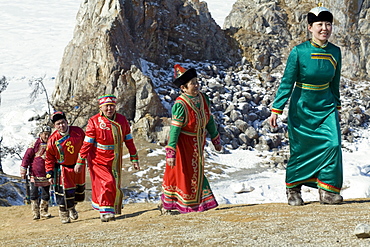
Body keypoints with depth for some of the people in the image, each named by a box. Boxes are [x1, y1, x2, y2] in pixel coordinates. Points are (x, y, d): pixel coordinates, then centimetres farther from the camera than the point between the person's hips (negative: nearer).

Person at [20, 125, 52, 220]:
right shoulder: (35, 144, -6)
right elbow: (27, 157, -4)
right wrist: (23, 171, -6)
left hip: (46, 174, 3)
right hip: (35, 174, -3)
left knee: (46, 194, 7)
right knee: (34, 194, 0)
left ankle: (43, 212, 19)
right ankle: (35, 213, 8)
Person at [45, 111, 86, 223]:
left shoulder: (78, 132, -11)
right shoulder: (53, 139, -16)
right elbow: (49, 158, -7)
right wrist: (50, 174, -9)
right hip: (63, 168, -3)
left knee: (79, 189, 17)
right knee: (65, 192, -8)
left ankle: (72, 207, 43)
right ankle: (64, 214, 12)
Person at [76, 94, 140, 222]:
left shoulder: (122, 120, 5)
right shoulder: (94, 121, -7)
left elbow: (129, 140, 11)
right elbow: (87, 143, -7)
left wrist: (134, 159, 11)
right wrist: (80, 162, -9)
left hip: (115, 161, 5)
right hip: (98, 160, -5)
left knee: (115, 186, 10)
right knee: (107, 183, -17)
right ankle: (105, 211, -6)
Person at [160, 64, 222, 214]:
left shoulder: (203, 99, -4)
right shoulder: (180, 105, -25)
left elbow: (209, 120, 10)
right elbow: (174, 129, -26)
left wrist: (215, 140, 17)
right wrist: (171, 153, -28)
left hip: (197, 144, 7)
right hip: (182, 144, -7)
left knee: (196, 173, 15)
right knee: (181, 173, 2)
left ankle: (197, 204, 28)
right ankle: (166, 204, 18)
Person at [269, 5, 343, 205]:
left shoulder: (335, 52, -1)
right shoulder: (299, 52, -14)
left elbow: (334, 84, 11)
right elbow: (287, 82, -11)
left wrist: (336, 108, 18)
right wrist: (276, 109, -13)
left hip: (326, 107, 3)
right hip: (302, 108, -3)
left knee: (333, 145, -12)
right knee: (300, 150, 3)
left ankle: (327, 191, -2)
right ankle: (292, 189, 23)